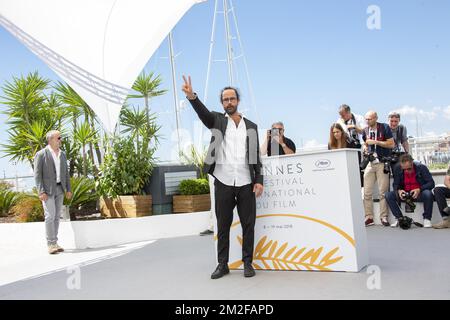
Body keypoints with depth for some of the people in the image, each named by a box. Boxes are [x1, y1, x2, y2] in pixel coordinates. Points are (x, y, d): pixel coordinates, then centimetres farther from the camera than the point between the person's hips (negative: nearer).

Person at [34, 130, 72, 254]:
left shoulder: (62, 154, 11)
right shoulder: (41, 154, -7)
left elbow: (66, 173, 14)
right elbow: (37, 174, -10)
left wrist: (68, 189, 7)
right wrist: (41, 192, -18)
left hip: (59, 189, 6)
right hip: (47, 190, -6)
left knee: (57, 216, 5)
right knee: (50, 216, -11)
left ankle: (54, 243, 11)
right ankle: (51, 244, -6)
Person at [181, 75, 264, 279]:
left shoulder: (251, 126, 12)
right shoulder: (218, 121, 8)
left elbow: (256, 156, 10)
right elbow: (203, 113, -14)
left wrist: (259, 180, 0)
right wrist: (192, 97, -34)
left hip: (246, 183, 1)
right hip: (223, 182, -1)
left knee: (248, 225, 5)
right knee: (223, 226, 6)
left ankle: (248, 263, 16)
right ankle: (222, 264, 15)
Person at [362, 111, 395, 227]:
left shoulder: (384, 128, -5)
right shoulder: (365, 130, 10)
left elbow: (391, 144, -8)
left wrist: (375, 142, -14)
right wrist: (365, 149, 3)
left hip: (382, 163, -4)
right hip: (369, 163, 4)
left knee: (383, 192, -1)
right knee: (367, 192, 0)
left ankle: (383, 217, 7)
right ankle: (369, 218, 7)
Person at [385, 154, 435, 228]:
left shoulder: (421, 167, -14)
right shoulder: (397, 169, -7)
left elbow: (431, 183, -13)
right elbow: (395, 184, 2)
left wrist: (419, 189, -30)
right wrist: (399, 190, -22)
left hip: (419, 194, -2)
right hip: (405, 194, 3)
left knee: (428, 194, -36)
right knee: (388, 195, -21)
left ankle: (427, 219, -17)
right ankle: (399, 218, -9)